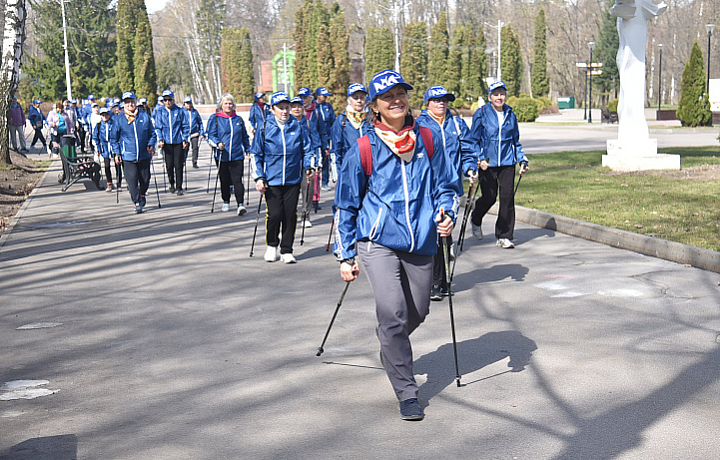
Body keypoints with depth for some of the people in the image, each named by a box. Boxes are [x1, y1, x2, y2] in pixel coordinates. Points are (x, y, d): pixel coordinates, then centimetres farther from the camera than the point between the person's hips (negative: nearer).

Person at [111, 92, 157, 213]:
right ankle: (137, 203, 0)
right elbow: (115, 138, 7)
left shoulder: (145, 116, 4)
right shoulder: (118, 119, 1)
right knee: (132, 180, -8)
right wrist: (117, 153, 0)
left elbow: (152, 134, 12)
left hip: (144, 155, 2)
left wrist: (150, 145, -5)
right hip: (127, 156, -2)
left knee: (145, 179, 9)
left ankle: (142, 195, 38)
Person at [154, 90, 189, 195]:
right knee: (169, 165, 1)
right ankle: (172, 184, 23)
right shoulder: (160, 112, 6)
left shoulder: (179, 111, 4)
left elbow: (185, 126, 8)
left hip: (178, 142, -1)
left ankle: (179, 187, 3)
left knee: (178, 165, -3)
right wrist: (160, 140, -4)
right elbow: (157, 127, 8)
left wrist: (185, 140, 0)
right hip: (166, 142, 1)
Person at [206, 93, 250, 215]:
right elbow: (211, 135, -3)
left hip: (237, 156, 1)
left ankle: (240, 204, -12)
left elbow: (244, 137, 21)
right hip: (222, 156, -1)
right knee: (224, 181, 9)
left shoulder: (238, 119, 12)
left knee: (237, 180, -9)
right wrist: (217, 144, -21)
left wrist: (248, 150, 16)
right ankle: (226, 202, 26)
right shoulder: (214, 118, 3)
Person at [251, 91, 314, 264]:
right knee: (274, 214, -8)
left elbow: (307, 149, 14)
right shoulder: (265, 129, 1)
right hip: (272, 180, -2)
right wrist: (259, 177, -3)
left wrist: (308, 166, -4)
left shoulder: (297, 127, 6)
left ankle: (286, 250, 13)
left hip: (293, 180, 2)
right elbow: (256, 155, 5)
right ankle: (272, 245, 18)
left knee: (290, 214, 0)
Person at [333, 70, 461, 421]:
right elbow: (345, 205, 6)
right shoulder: (363, 150, -3)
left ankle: (390, 345, 49)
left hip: (420, 242, 4)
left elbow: (448, 184, 16)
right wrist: (345, 256, 7)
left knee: (417, 313, 13)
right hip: (378, 241, -3)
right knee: (393, 312, -17)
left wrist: (446, 213, -5)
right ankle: (407, 393, -6)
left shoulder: (427, 140, 4)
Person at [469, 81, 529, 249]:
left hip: (507, 162, 3)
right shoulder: (481, 114, 0)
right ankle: (475, 220, 30)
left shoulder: (511, 115, 12)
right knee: (489, 196, -4)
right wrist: (479, 159, -12)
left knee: (508, 196, -5)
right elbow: (473, 140, 2)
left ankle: (504, 237, 3)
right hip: (487, 163, -3)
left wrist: (522, 160, 13)